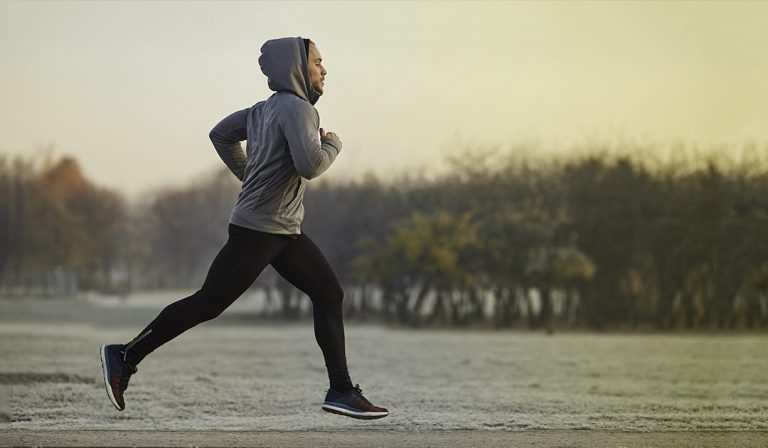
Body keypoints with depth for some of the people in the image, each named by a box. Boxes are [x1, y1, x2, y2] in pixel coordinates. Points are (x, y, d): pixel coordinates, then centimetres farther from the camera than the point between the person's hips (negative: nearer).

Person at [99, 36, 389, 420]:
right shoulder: (297, 108, -15)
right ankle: (125, 356, 4)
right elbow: (310, 165, -27)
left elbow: (220, 134, 22)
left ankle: (341, 391, 6)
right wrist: (332, 146, -7)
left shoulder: (264, 110, 12)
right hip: (257, 230, -10)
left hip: (285, 231, 10)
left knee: (329, 294, 6)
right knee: (208, 303, -5)